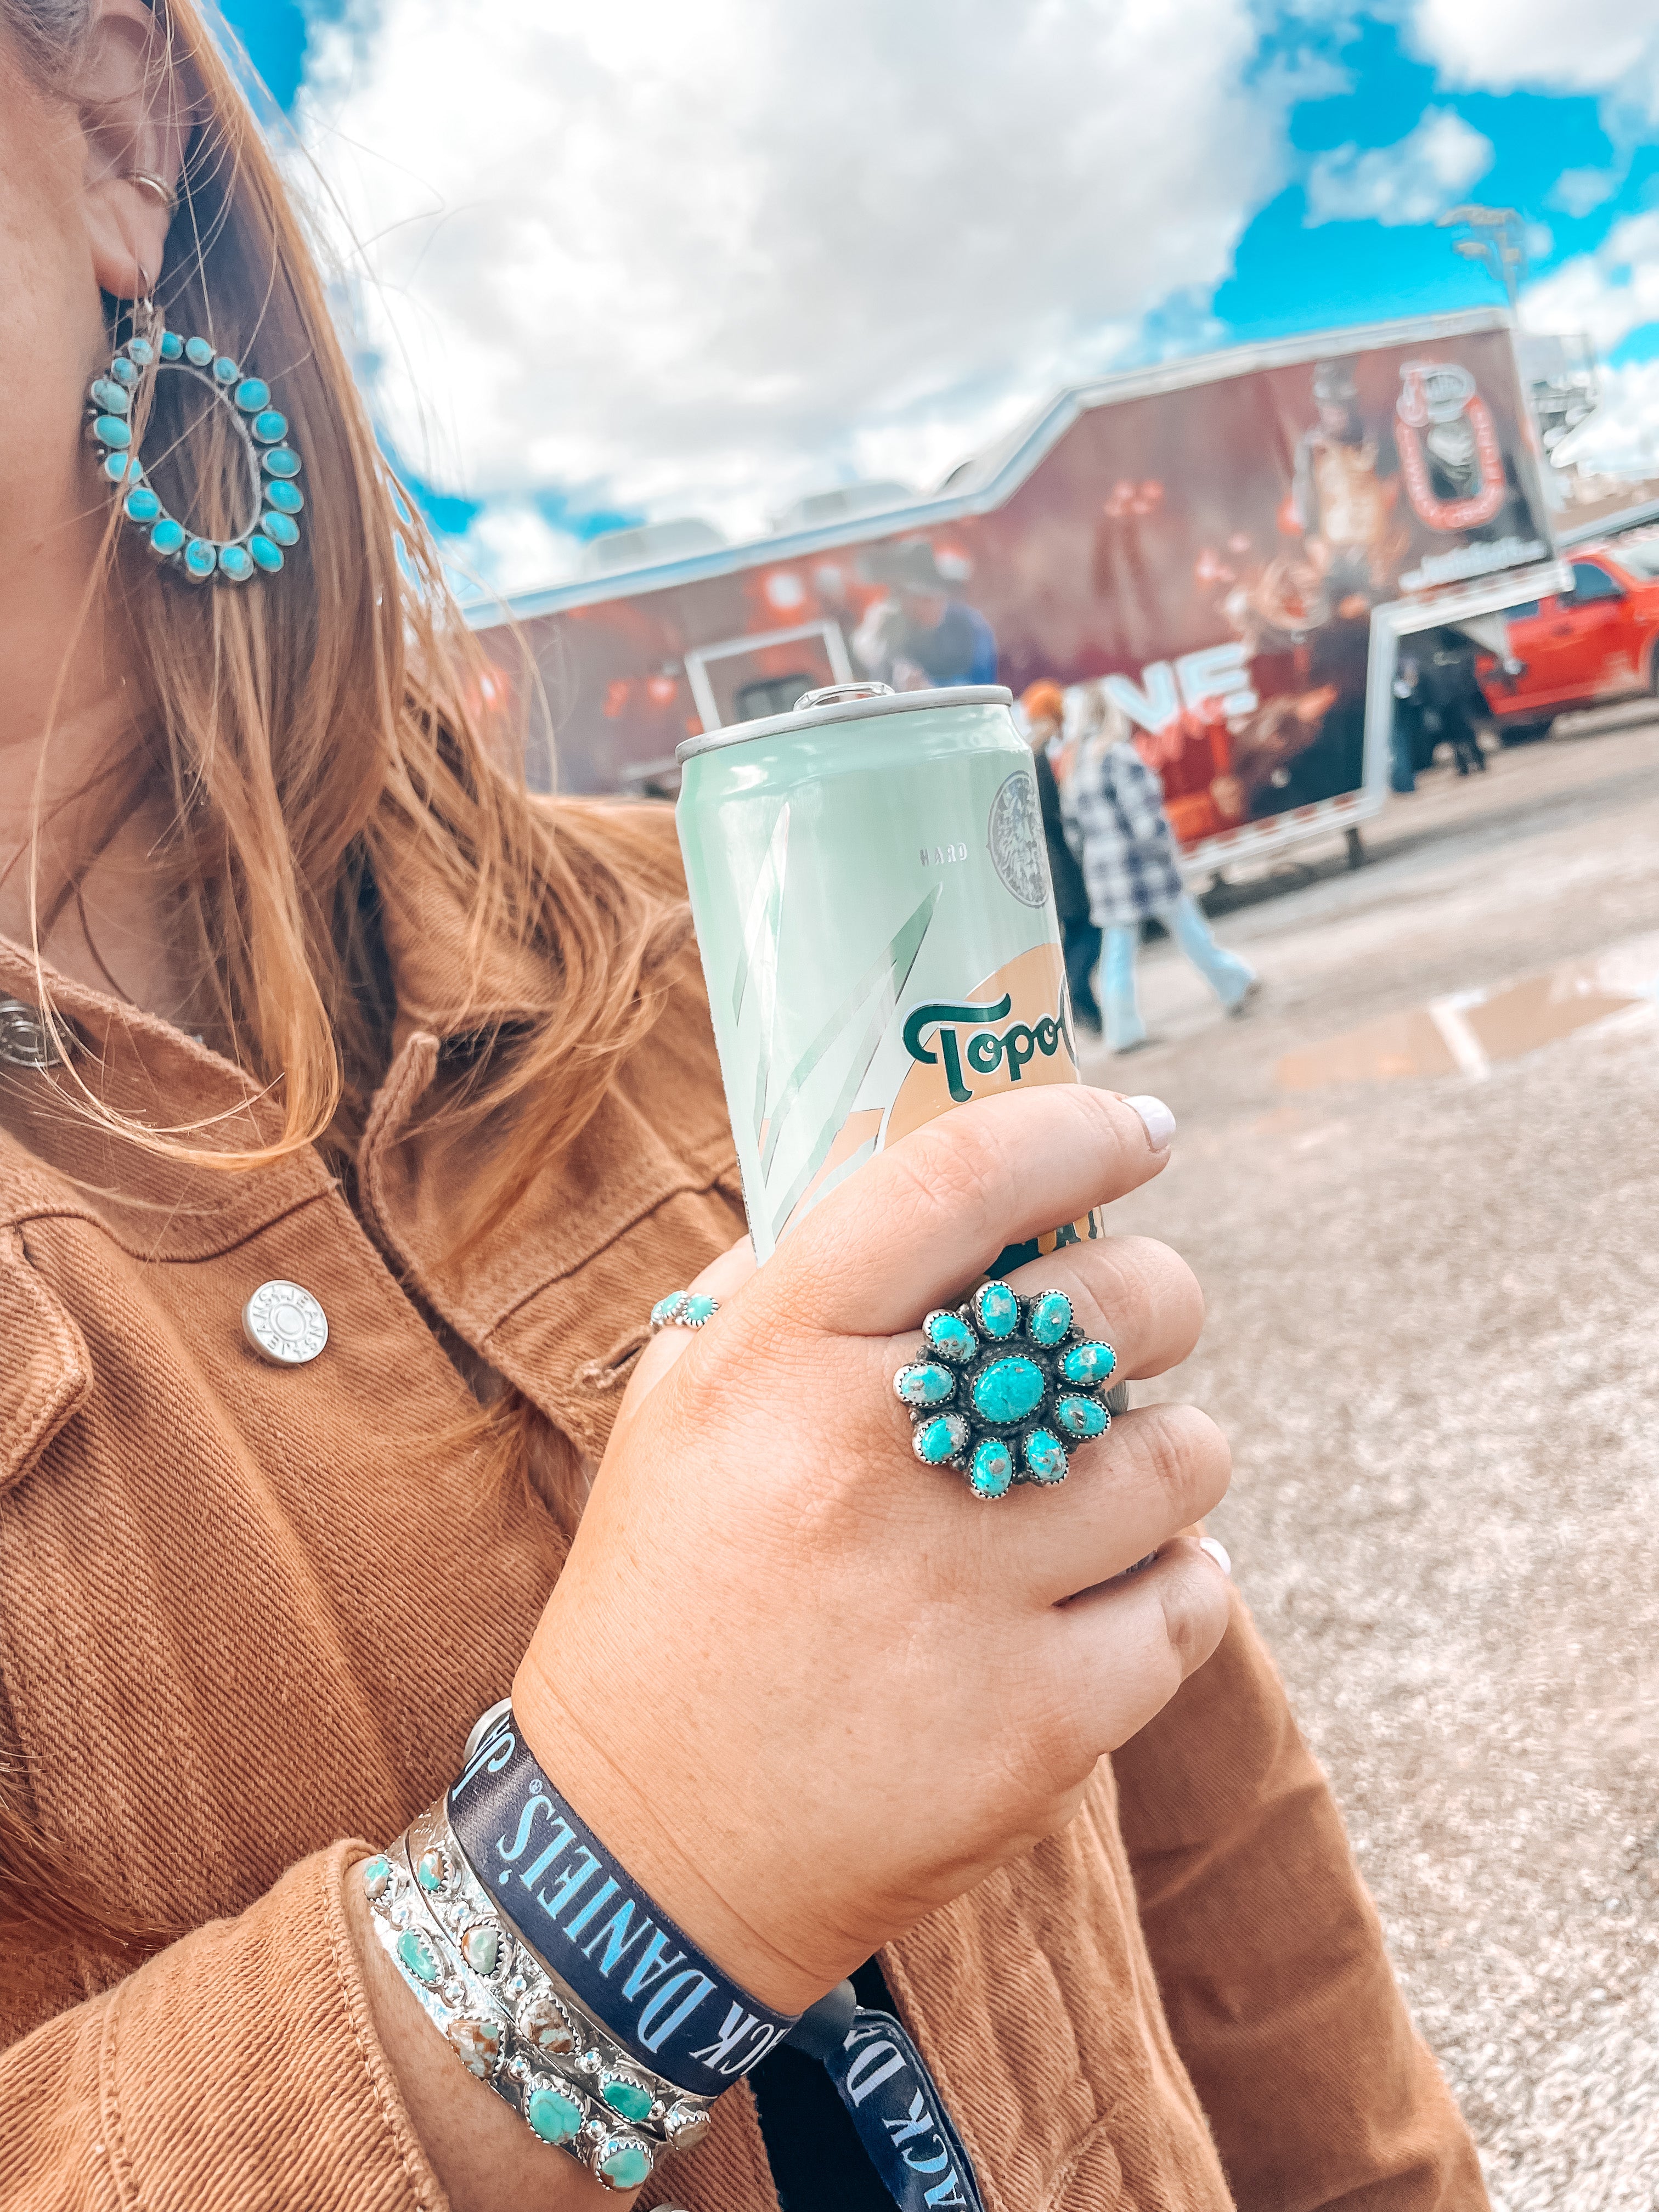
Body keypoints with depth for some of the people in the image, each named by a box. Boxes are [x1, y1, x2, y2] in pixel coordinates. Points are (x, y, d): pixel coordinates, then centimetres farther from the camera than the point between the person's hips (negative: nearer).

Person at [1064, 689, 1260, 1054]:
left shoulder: (1078, 769, 6)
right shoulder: (1123, 759, -16)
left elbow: (1074, 832, 10)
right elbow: (1148, 823, -21)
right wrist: (1167, 845, -2)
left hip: (1104, 873, 6)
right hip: (1146, 868, -5)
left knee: (1118, 954, 8)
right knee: (1190, 931, 12)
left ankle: (1123, 1033, 7)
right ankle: (1235, 989, 28)